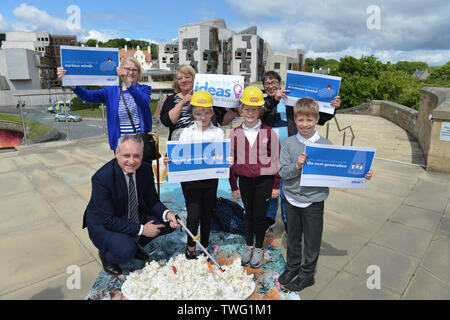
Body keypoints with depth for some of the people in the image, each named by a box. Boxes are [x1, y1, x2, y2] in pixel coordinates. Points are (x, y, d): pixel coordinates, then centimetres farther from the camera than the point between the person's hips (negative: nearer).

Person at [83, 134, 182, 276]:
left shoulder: (146, 169, -12)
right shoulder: (102, 178, -29)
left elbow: (152, 201, -3)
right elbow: (109, 221, -26)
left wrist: (167, 214, -24)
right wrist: (141, 229, -26)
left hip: (135, 216, 6)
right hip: (103, 224, -6)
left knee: (168, 223, -8)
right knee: (126, 252, -31)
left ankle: (133, 243, 13)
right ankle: (105, 254, 6)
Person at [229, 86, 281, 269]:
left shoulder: (268, 133, -5)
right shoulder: (235, 133, 0)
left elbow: (276, 159, 0)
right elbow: (231, 160, 6)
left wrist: (276, 185, 0)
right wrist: (233, 186, 7)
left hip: (264, 180, -2)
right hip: (244, 180, 2)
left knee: (259, 216, 7)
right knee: (249, 214, 16)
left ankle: (258, 248, 29)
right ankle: (248, 245, 36)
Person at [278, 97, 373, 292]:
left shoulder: (326, 145, -6)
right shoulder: (289, 144, -6)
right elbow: (282, 172, -10)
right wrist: (297, 166, -28)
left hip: (314, 201, -1)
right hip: (292, 199, 1)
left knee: (312, 240, 13)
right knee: (293, 236, 19)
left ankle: (307, 274, 34)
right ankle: (292, 266, 42)